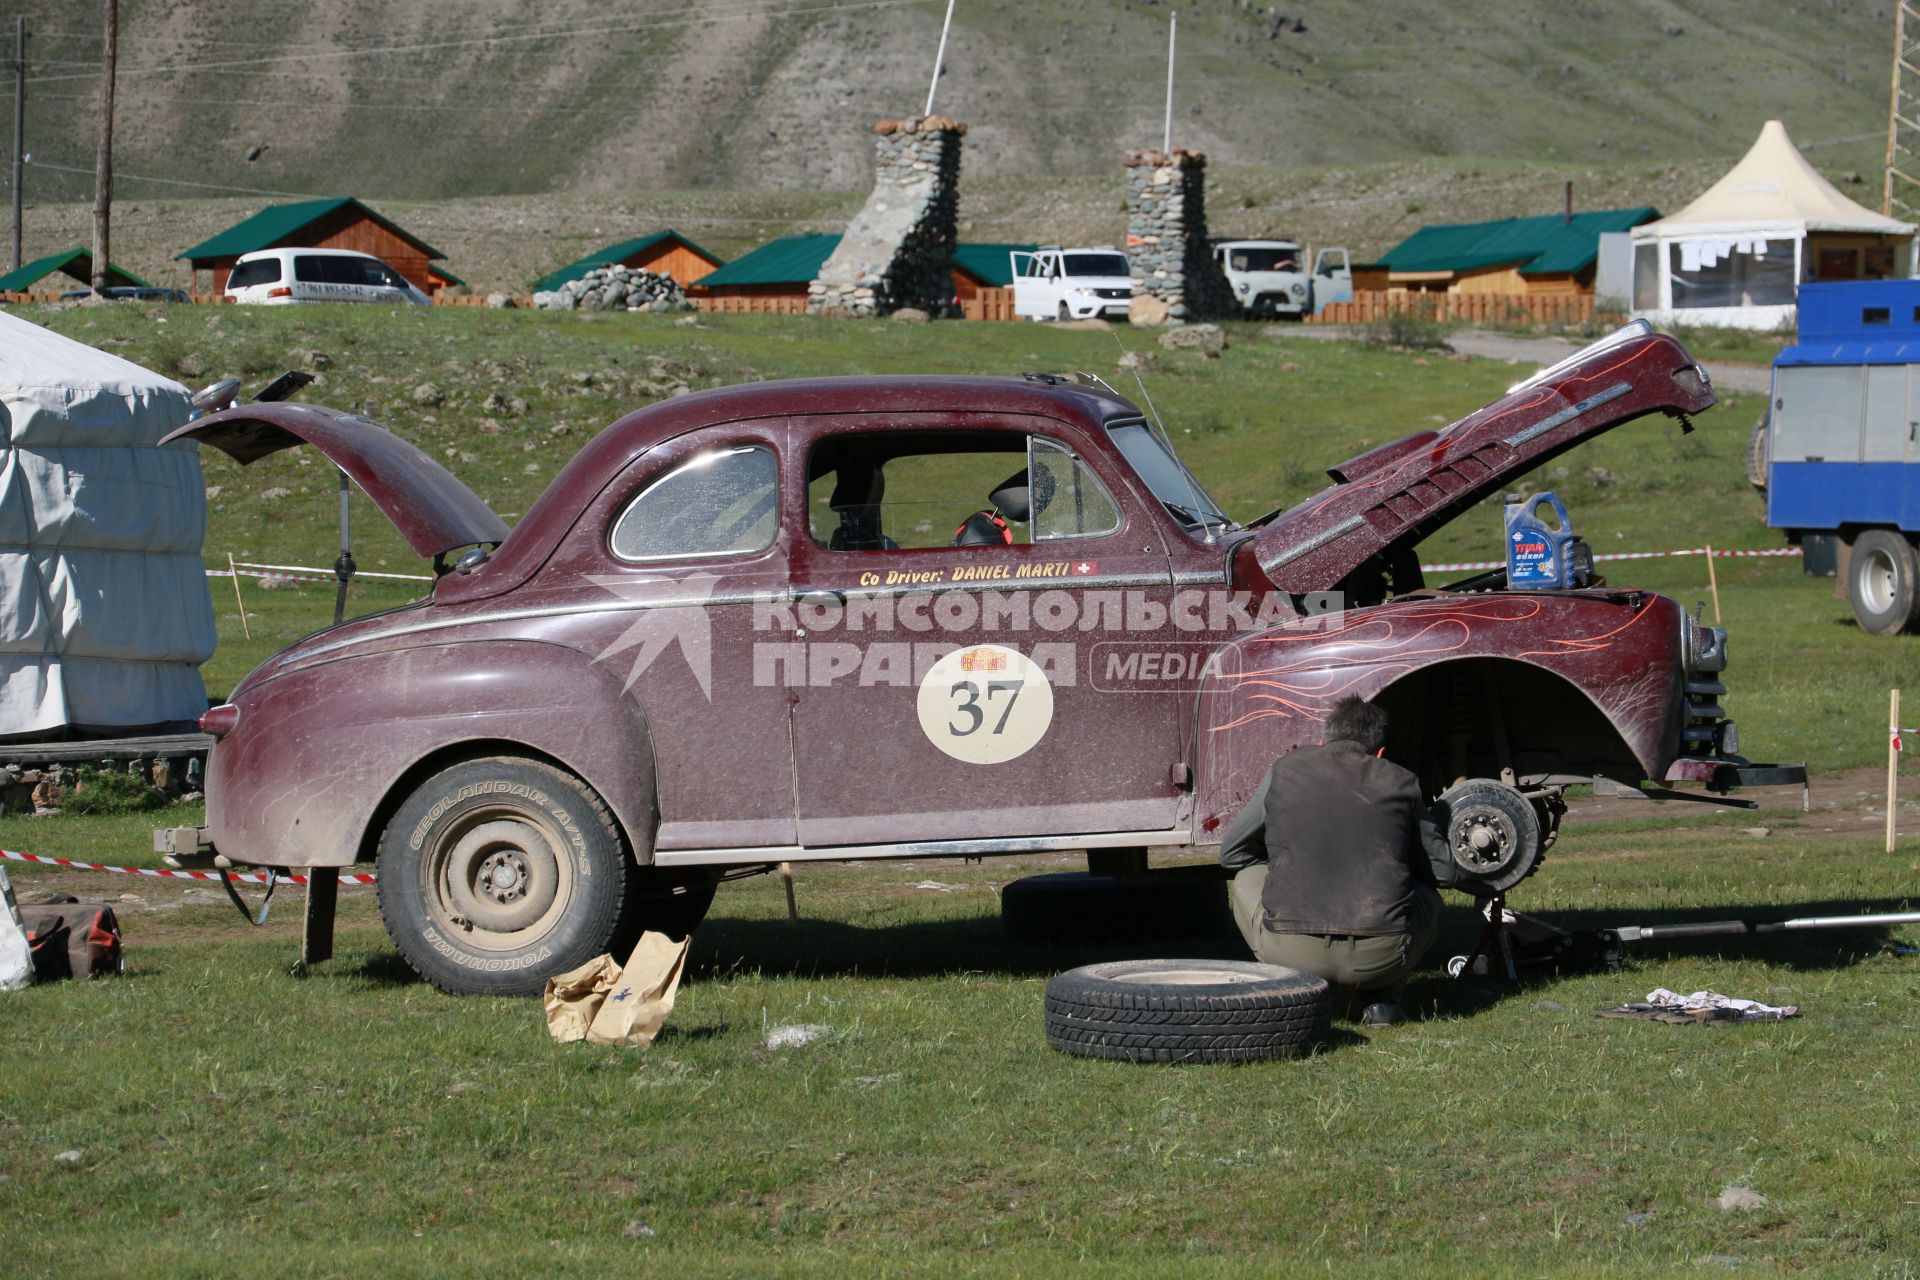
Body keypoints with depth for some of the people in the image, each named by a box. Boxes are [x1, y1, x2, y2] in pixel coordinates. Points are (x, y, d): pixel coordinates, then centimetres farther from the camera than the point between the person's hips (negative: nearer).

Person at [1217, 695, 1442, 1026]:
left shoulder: (1284, 770, 15)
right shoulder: (1400, 783, 15)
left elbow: (1231, 853, 26)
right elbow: (1431, 870, 26)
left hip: (1291, 951, 0)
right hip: (1380, 956, 0)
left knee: (1247, 878, 31)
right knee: (1427, 896, 31)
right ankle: (1384, 998, 13)